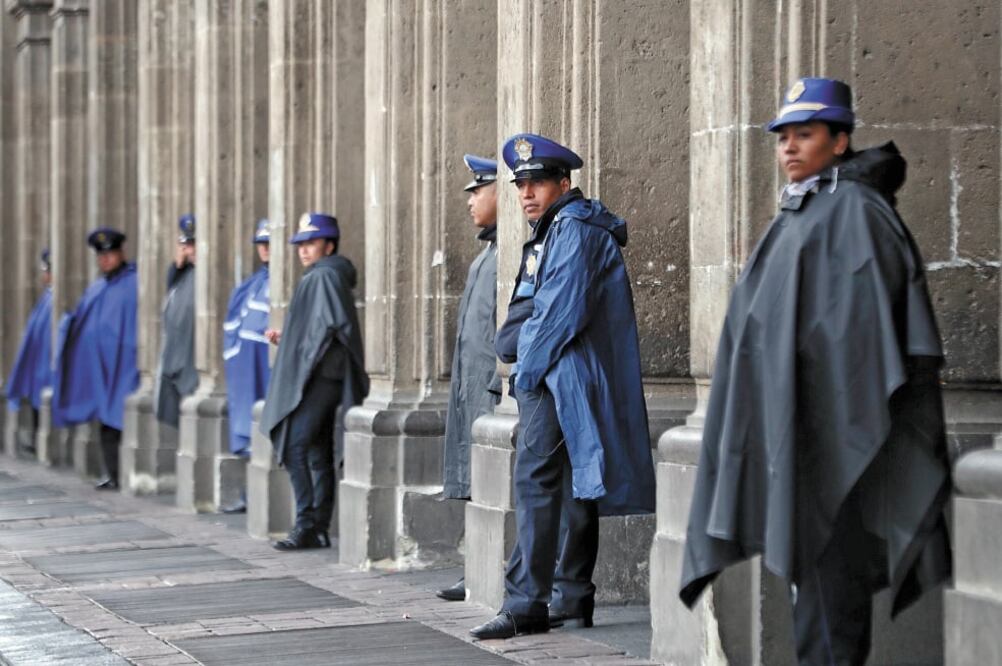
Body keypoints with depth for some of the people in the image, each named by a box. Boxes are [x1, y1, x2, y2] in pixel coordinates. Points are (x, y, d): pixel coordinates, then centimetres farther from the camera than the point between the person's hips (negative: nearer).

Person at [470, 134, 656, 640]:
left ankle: (525, 605, -18)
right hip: (551, 377, 11)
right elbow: (528, 311, 24)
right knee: (572, 486, 12)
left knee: (535, 482, -15)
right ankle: (572, 599, 16)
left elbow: (560, 312, -19)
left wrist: (528, 368, -12)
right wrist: (512, 347, 9)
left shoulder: (575, 230, -11)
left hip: (562, 376, -11)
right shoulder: (551, 233, 21)